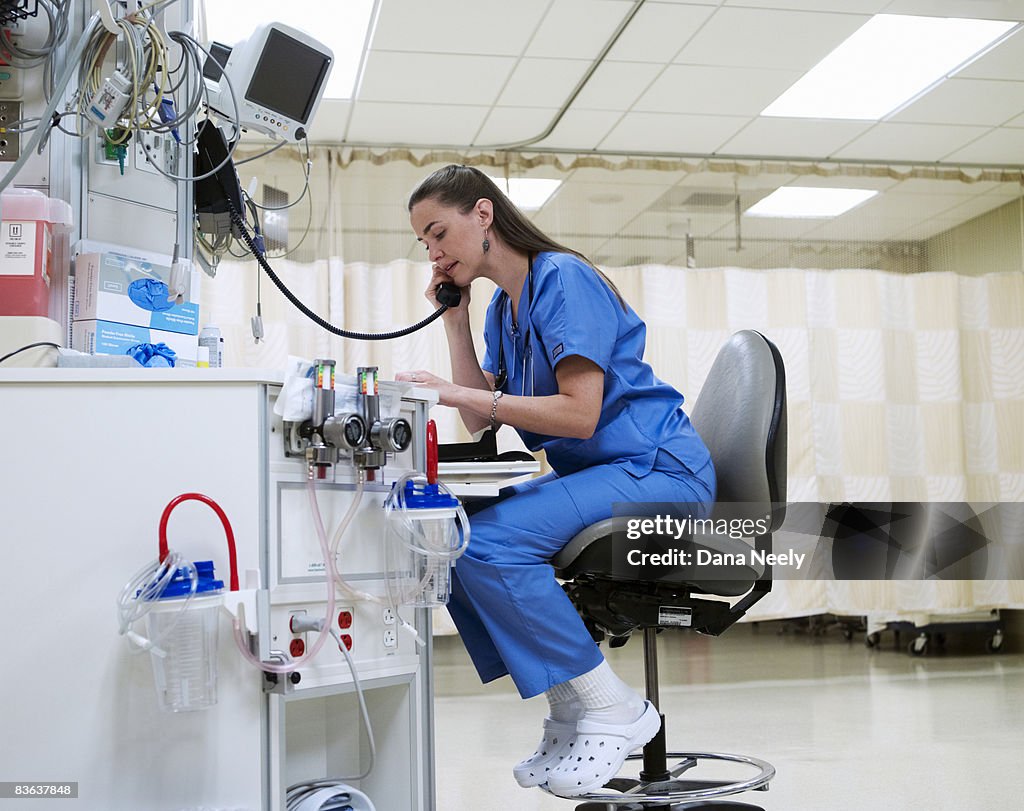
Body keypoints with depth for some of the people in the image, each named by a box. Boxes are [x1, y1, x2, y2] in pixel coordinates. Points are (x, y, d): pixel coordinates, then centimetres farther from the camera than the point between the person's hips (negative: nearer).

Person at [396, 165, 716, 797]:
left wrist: (460, 392, -24)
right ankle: (567, 716, 2)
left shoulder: (562, 278, -14)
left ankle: (614, 711, -10)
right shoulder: (503, 308, 14)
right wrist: (455, 320, 5)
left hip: (659, 472, -9)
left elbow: (580, 414, -22)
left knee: (487, 542, -25)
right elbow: (481, 423, 8)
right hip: (592, 476, 9)